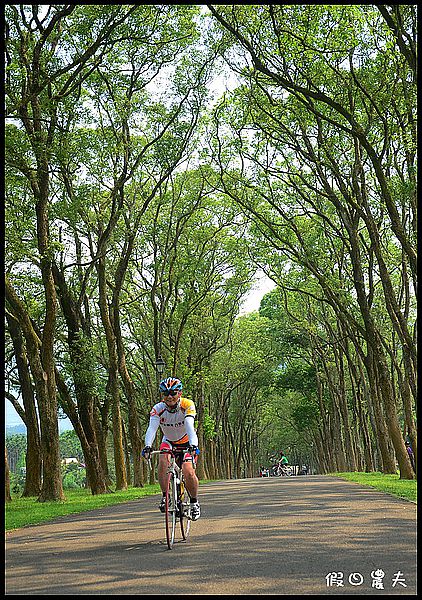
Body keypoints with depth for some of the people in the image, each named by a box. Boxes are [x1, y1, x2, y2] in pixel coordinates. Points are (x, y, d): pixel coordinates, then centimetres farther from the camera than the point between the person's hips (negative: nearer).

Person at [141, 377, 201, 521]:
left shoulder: (187, 405, -26)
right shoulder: (158, 409, -21)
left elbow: (190, 427, -40)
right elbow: (152, 428, -35)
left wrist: (193, 445, -57)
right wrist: (148, 446, -53)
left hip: (186, 443, -1)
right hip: (169, 442, 2)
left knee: (189, 472, -21)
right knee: (163, 460, -30)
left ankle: (194, 502, 4)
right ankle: (165, 497, -17)